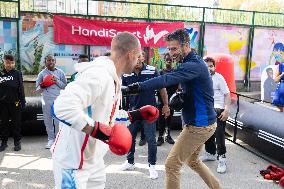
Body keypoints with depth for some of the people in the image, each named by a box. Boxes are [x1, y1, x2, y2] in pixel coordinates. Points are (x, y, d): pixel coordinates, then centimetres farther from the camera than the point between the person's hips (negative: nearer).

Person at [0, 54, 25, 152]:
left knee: (16, 123, 6)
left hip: (15, 103, -2)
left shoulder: (17, 74, 0)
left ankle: (17, 142, 16)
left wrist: (22, 102, -6)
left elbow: (21, 89, -1)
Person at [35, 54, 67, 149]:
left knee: (58, 120, -3)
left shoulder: (60, 73, 6)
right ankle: (51, 139, 14)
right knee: (48, 120, 5)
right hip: (46, 100, 2)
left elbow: (65, 86, 5)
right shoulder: (42, 73, 8)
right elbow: (37, 89, 10)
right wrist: (42, 86, -11)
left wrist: (57, 81, -10)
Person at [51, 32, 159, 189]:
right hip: (73, 162, -9)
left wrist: (135, 115, 14)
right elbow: (62, 107, -36)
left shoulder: (113, 78, 6)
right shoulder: (98, 74, -26)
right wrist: (97, 129, -32)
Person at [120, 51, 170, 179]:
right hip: (133, 110, 4)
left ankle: (152, 166, 18)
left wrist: (166, 105, 1)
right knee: (130, 137, 13)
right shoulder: (126, 74, -3)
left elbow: (162, 88, -1)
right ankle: (130, 162, 33)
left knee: (151, 139, 1)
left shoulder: (152, 71, -11)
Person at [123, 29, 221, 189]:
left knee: (172, 164, -3)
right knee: (193, 161, 27)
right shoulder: (193, 62, 9)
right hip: (203, 122, 10)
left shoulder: (193, 65, -22)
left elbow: (167, 79, -37)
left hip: (200, 125, -10)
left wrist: (139, 87, -45)